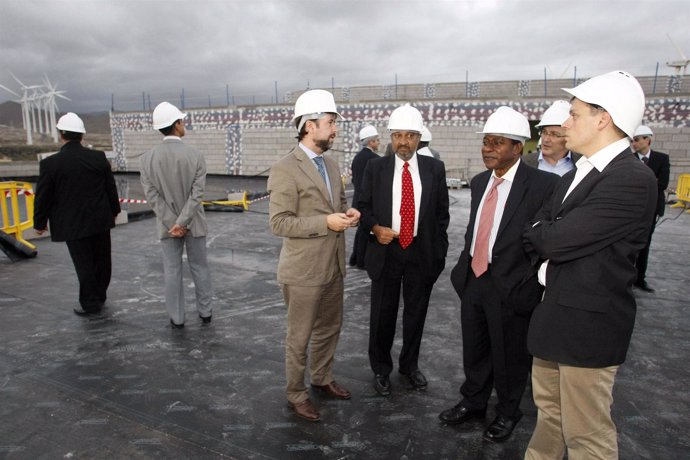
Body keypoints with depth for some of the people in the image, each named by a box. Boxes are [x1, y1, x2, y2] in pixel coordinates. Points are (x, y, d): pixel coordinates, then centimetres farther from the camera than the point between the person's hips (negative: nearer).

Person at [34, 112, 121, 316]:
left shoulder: (50, 163, -12)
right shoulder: (99, 157, -4)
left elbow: (43, 197, -6)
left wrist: (40, 223, 7)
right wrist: (114, 210, 18)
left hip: (73, 224, -3)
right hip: (101, 220, 4)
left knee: (84, 264, 7)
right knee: (102, 260, 15)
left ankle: (91, 303, 17)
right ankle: (100, 296, 31)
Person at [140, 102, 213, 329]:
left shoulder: (148, 158, -6)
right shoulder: (195, 155, -12)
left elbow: (152, 195, -9)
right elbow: (197, 194, -17)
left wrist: (172, 223, -8)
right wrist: (182, 223, -14)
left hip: (167, 225, 1)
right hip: (193, 223, -1)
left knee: (172, 271, 10)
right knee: (199, 268, 12)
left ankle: (177, 318, 20)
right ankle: (205, 312, 24)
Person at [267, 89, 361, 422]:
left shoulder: (331, 164, 8)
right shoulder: (285, 169, -17)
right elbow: (279, 223, -20)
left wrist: (349, 213, -3)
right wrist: (326, 222, -24)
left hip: (333, 266, 8)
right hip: (303, 270, -8)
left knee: (329, 328, 21)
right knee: (300, 337, 9)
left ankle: (322, 379, 43)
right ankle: (296, 394, 29)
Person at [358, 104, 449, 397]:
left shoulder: (434, 168, 2)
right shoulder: (375, 168, 0)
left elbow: (442, 212, 5)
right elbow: (363, 207, 5)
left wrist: (439, 250, 2)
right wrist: (375, 228, -14)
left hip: (422, 253, 1)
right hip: (385, 251, -1)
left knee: (416, 313, 14)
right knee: (382, 315, 10)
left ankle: (410, 366, 36)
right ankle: (381, 369, 30)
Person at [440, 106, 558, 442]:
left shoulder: (543, 184, -14)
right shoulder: (479, 182, 9)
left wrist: (531, 282, -17)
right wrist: (463, 266, 12)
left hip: (511, 286, -6)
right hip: (473, 278, 6)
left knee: (510, 357, 14)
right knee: (473, 350, 21)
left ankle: (507, 413, 37)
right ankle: (473, 402, 43)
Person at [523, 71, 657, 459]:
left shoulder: (634, 179, -19)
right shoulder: (575, 175, 10)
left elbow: (555, 239, -23)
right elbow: (537, 238, 8)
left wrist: (541, 232, -3)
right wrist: (550, 236, -13)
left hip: (589, 323, -8)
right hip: (554, 314, 9)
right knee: (549, 410, 24)